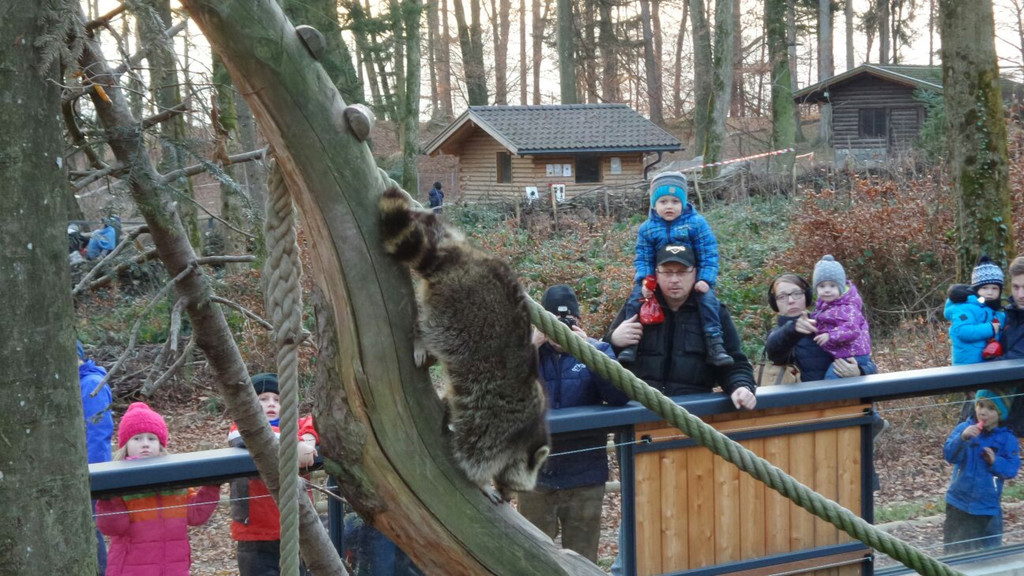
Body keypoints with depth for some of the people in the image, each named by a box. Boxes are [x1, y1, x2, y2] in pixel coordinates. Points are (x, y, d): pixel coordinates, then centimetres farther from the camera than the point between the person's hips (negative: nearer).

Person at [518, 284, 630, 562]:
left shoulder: (597, 350, 0)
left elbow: (621, 396, -14)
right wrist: (532, 346, -21)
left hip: (584, 475, 0)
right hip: (535, 475, 0)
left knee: (582, 561, 13)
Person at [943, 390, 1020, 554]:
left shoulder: (1007, 439, -6)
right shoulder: (963, 428, -5)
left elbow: (1012, 468, -10)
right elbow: (948, 455, -15)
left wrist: (995, 462, -29)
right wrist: (962, 438, -31)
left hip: (987, 508, -1)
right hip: (958, 505, 1)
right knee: (954, 552, 14)